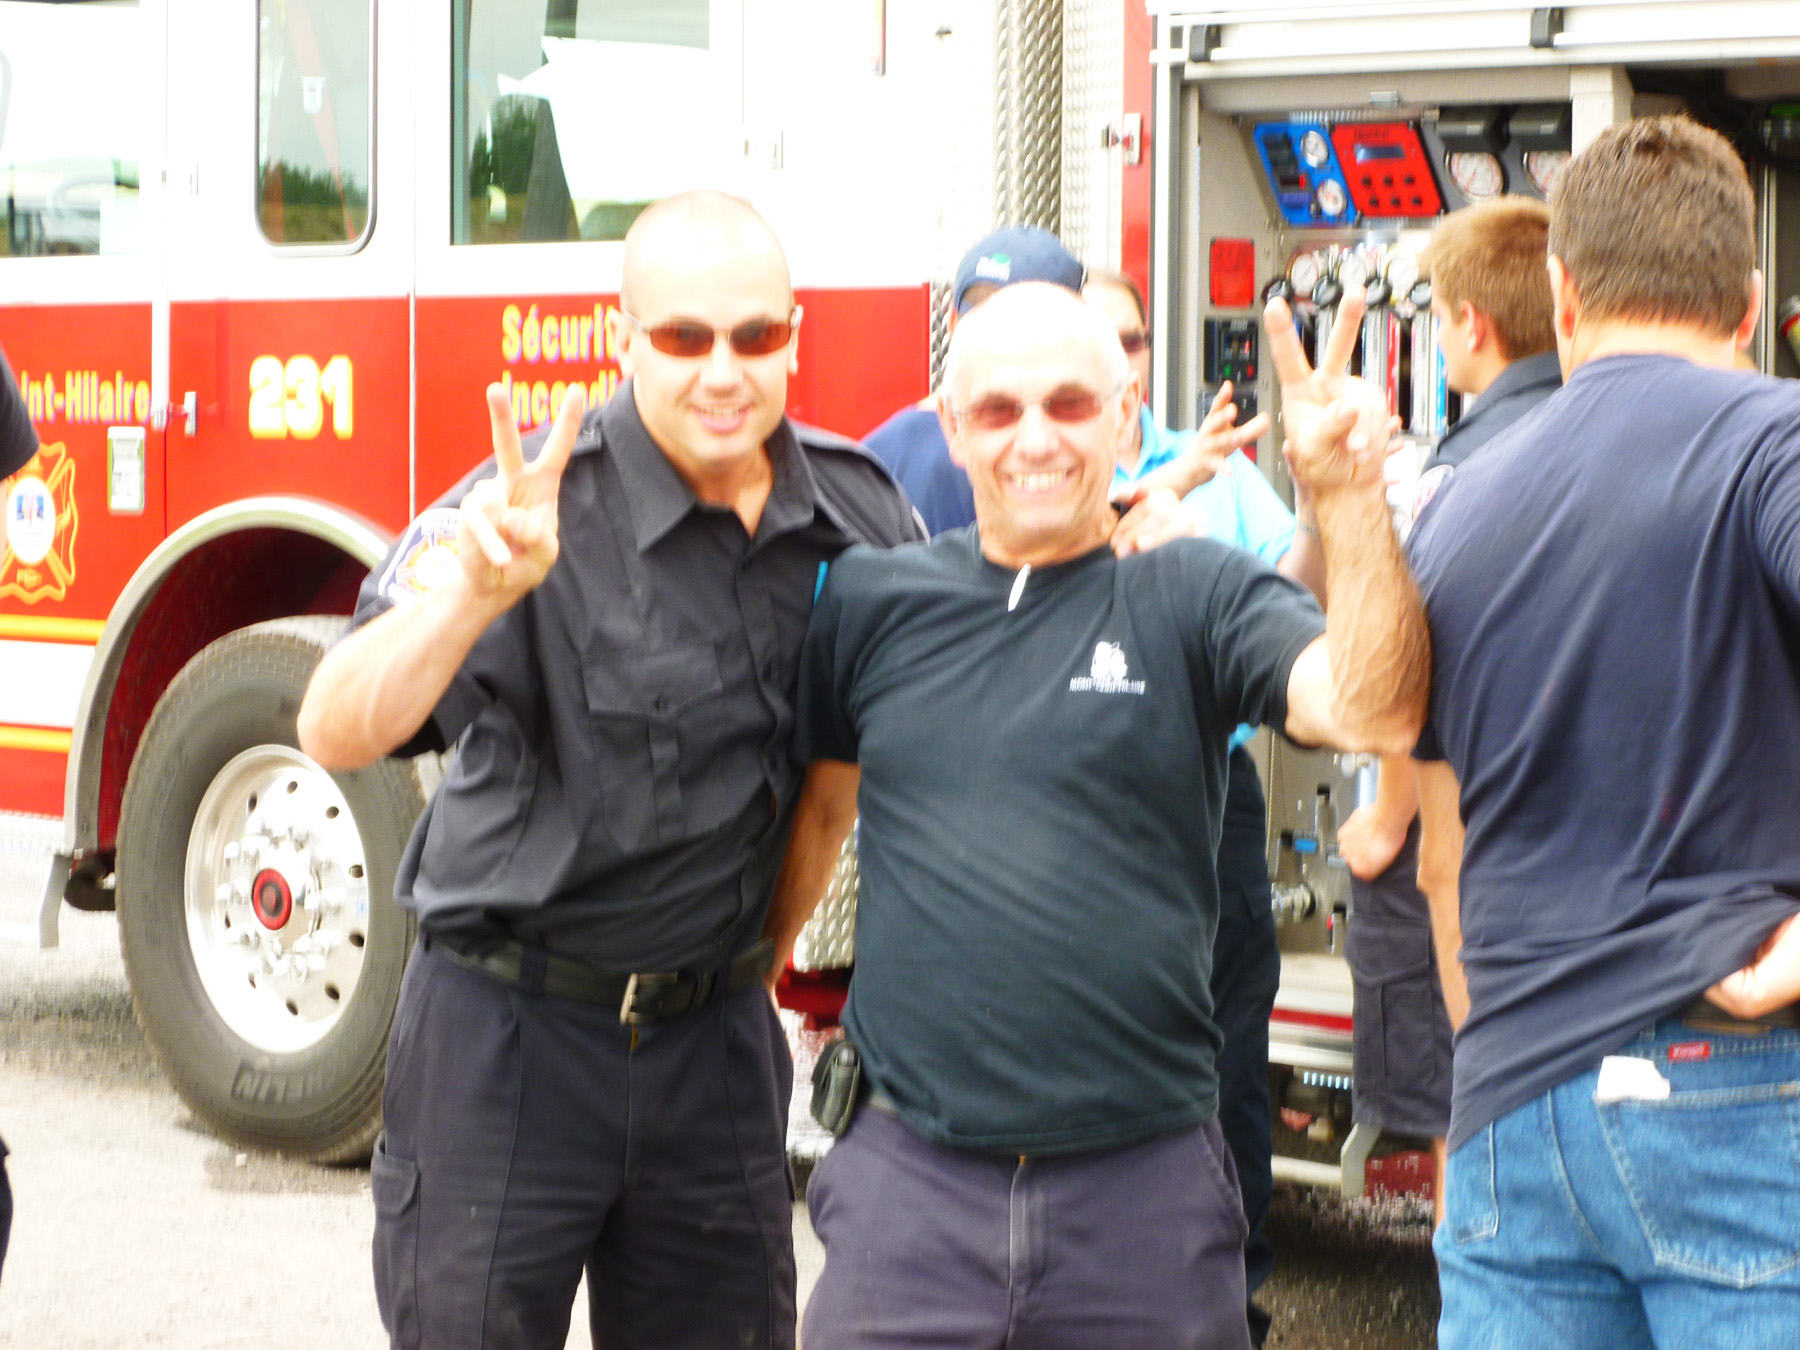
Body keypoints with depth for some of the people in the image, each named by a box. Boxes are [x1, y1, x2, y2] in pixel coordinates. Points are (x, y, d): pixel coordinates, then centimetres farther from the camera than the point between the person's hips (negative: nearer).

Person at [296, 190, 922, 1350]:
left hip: (715, 1036, 4)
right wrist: (473, 591, -44)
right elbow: (338, 734, -29)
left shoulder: (856, 510, -2)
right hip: (513, 1027, -4)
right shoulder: (532, 508, -17)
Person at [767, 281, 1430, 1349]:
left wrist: (1352, 498, -24)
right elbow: (819, 803, 23)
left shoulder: (1193, 598, 1)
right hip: (911, 1179, 2)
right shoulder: (873, 602, 9)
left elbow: (1374, 710, -14)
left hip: (1144, 1181, -1)